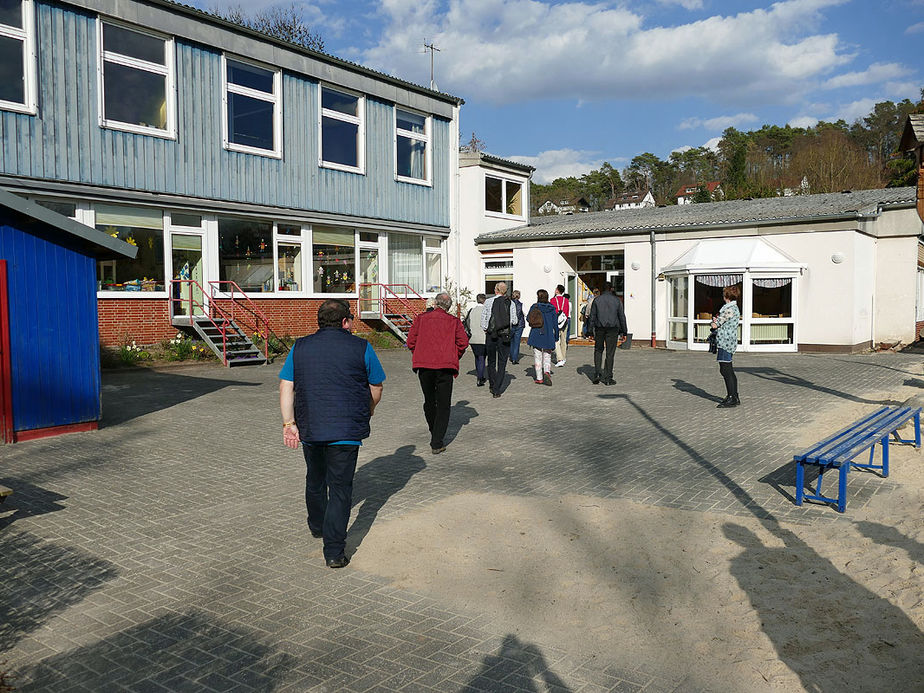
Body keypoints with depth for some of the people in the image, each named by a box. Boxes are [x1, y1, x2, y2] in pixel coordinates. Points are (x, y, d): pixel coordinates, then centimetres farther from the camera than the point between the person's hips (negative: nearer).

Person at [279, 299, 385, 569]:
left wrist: (289, 423, -1)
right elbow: (376, 388, 5)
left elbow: (286, 387, 0)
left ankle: (317, 525, 47)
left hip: (309, 428, 4)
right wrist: (366, 414, 22)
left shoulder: (300, 347, 7)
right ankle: (334, 552, -2)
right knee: (340, 487, 1)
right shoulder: (361, 347, -2)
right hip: (346, 430, -4)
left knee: (315, 479, 25)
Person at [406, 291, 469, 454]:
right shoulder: (454, 321, 9)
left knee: (429, 401, 19)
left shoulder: (421, 318, 9)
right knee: (443, 405, 5)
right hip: (445, 366, -1)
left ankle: (435, 434, 33)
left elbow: (411, 341, 4)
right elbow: (463, 342, -1)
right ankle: (437, 443, -1)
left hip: (423, 365, 1)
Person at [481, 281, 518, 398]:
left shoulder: (488, 302, -3)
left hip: (490, 335, 0)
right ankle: (497, 390, -2)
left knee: (491, 362, 16)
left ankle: (492, 386, 22)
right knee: (502, 363, 4)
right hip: (505, 336, 0)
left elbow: (483, 318, -1)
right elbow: (514, 321, 0)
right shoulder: (511, 303, -1)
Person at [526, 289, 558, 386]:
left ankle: (539, 378, 6)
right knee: (547, 356, 11)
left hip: (536, 335, -1)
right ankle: (547, 372, -14)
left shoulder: (534, 307, -6)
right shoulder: (552, 308, 1)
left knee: (537, 357, 6)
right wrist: (556, 337, 10)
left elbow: (528, 318, 2)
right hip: (548, 336, 2)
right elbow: (555, 323, 3)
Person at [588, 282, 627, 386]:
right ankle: (608, 378, 4)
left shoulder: (597, 300, 3)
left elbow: (592, 316, 2)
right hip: (613, 329, -1)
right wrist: (624, 331, 9)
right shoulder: (617, 300, 2)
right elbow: (622, 317, 4)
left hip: (599, 328, 1)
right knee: (610, 353, 3)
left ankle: (597, 374, 2)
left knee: (598, 350, 15)